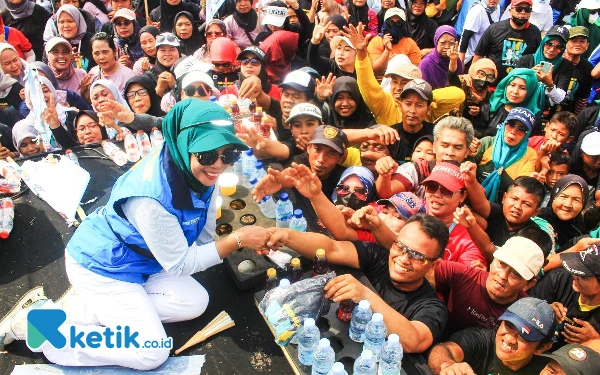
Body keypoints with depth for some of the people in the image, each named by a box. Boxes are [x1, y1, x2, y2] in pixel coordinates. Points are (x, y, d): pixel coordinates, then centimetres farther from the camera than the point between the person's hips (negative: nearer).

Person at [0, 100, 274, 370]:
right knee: (151, 353, -11)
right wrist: (237, 239, -26)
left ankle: (81, 307, 6)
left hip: (137, 259, 8)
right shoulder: (152, 197, -37)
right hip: (100, 265, -8)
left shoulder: (197, 171, -13)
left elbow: (204, 235, -2)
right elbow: (179, 264, -23)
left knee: (195, 303, 0)